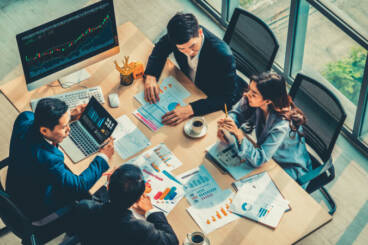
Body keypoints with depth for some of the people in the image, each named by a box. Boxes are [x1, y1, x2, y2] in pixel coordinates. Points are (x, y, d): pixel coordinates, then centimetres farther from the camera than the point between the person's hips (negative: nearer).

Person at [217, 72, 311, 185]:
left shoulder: (282, 126, -38)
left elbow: (258, 160, -37)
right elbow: (236, 113, -1)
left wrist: (238, 135, -48)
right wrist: (225, 125, -22)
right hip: (269, 156, 6)